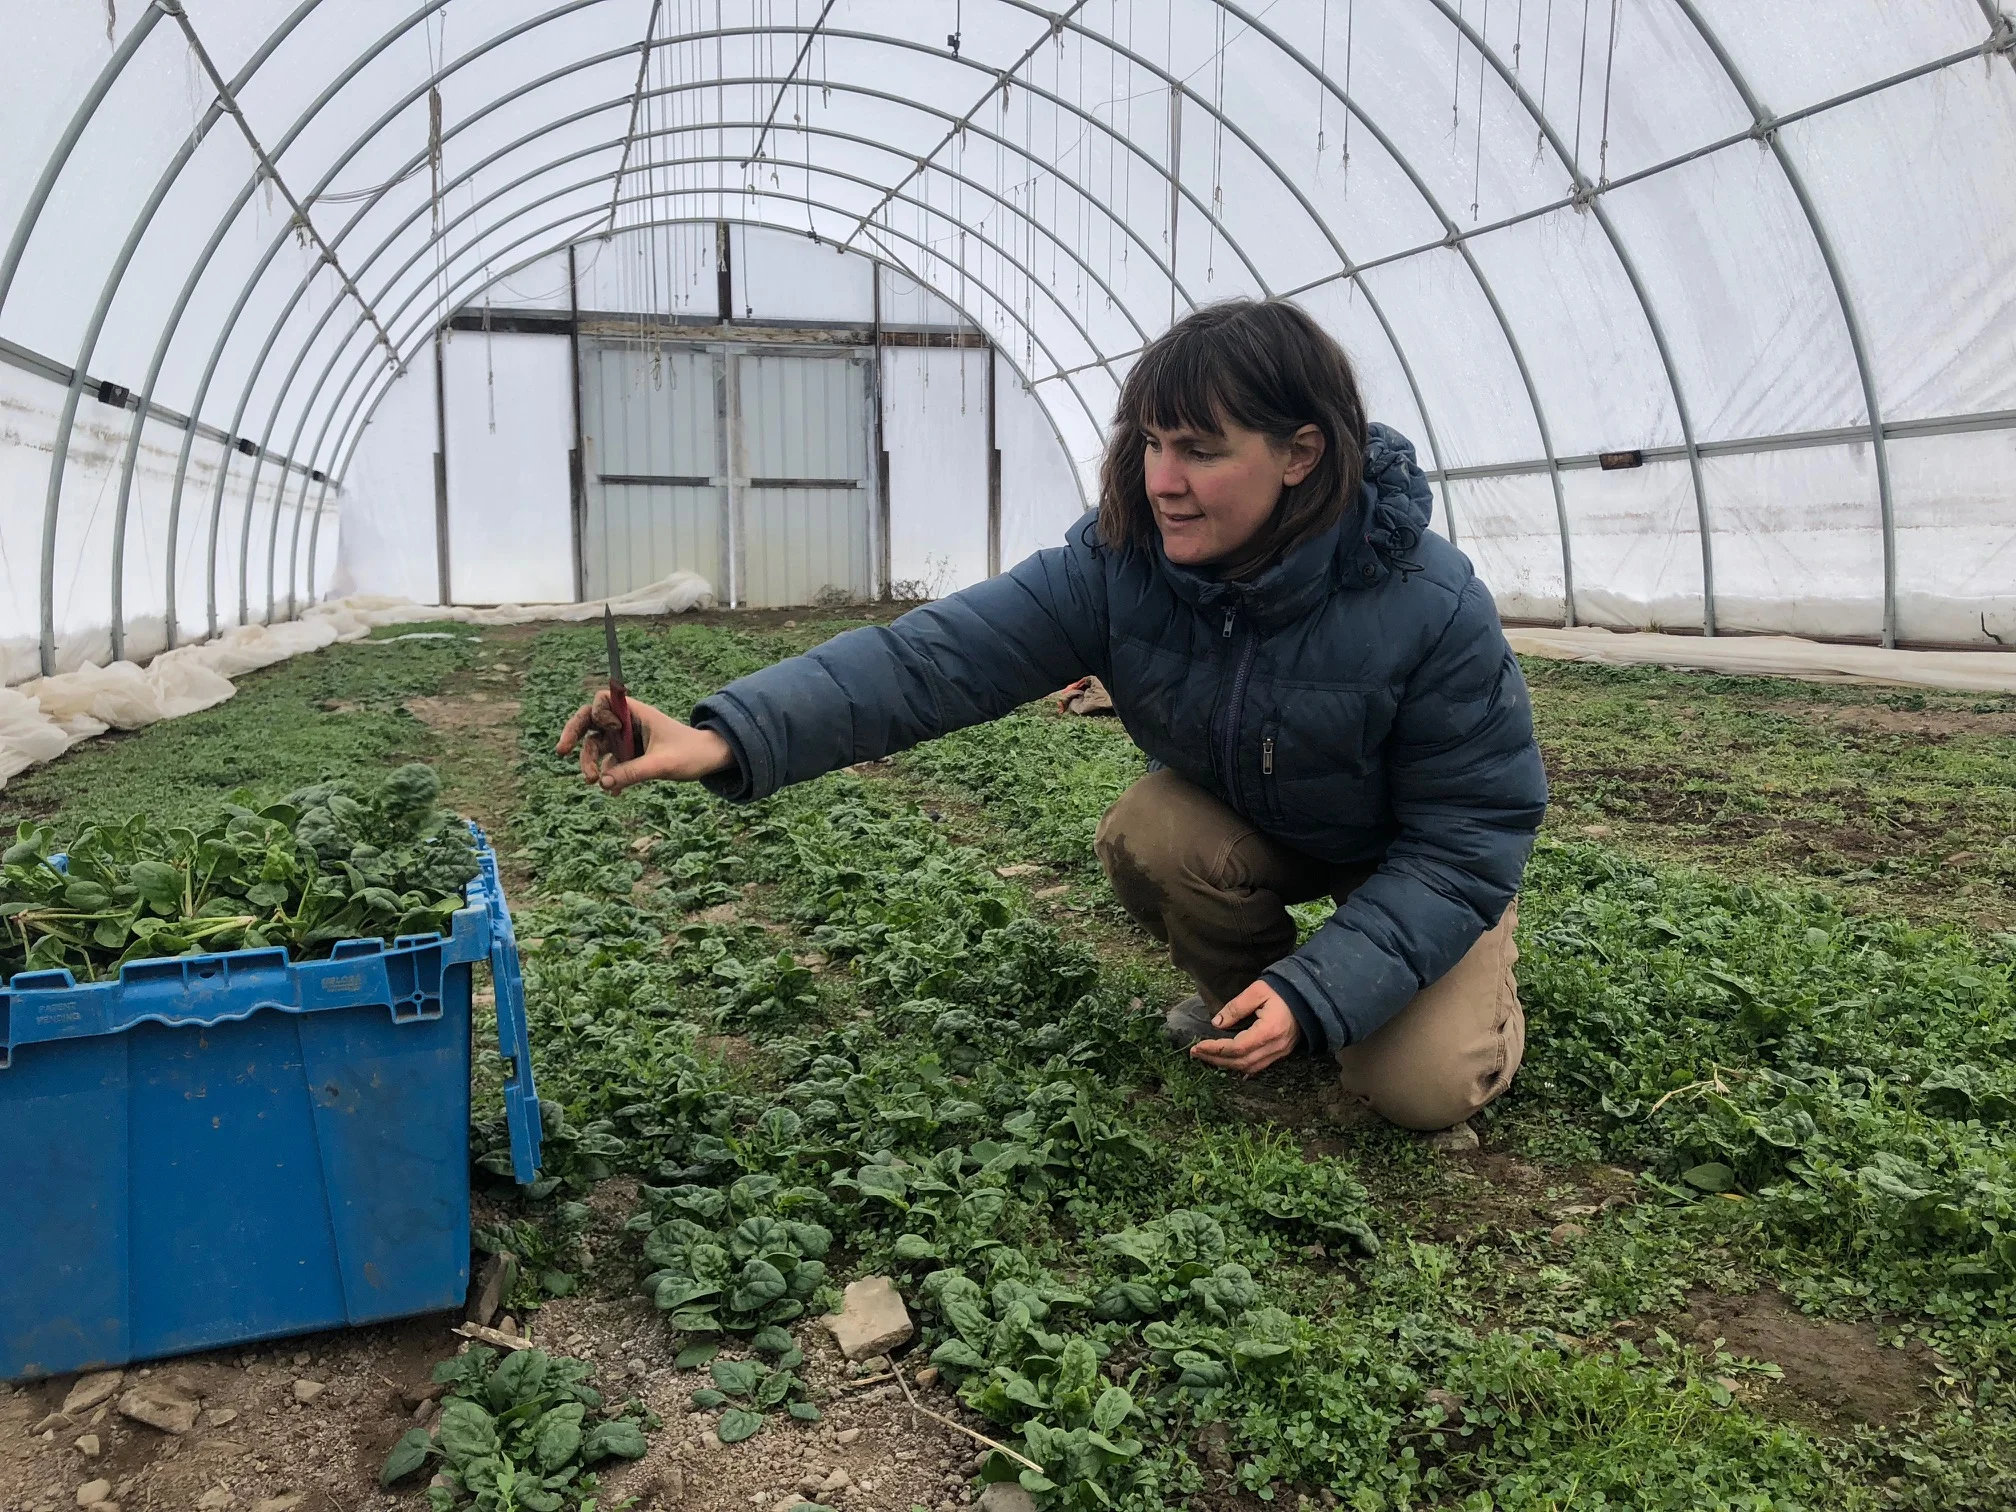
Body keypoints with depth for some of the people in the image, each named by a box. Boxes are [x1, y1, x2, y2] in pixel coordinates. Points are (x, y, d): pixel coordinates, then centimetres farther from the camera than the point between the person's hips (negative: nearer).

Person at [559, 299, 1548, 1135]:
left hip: (1419, 860, -3)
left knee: (1416, 1087, -18)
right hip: (1244, 818, 3)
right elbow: (935, 654, -37)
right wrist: (731, 736, -52)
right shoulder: (1117, 562, -26)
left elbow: (1469, 833, -27)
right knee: (1145, 836, -28)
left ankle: (1474, 987, 18)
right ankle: (1238, 984, 4)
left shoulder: (1434, 610, -34)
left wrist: (1317, 996, -36)